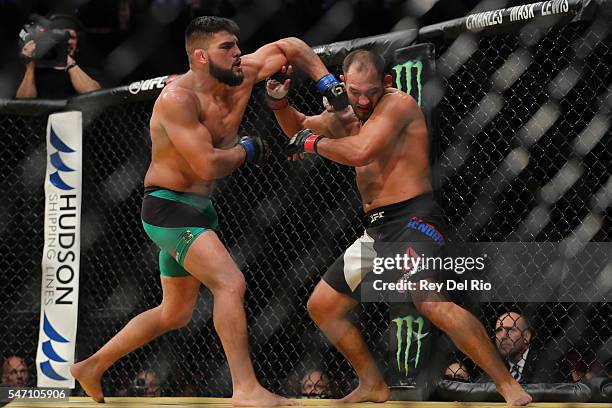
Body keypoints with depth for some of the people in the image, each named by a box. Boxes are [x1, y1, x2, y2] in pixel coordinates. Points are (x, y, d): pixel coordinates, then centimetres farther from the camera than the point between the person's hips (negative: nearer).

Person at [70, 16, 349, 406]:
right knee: (230, 283, -22)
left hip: (199, 208, 9)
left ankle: (92, 367, 29)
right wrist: (248, 149, -13)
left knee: (176, 312, 18)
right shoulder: (178, 98, -23)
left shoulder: (240, 76, -1)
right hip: (168, 206, -9)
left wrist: (328, 82, 2)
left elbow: (289, 46, 13)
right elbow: (208, 165, -29)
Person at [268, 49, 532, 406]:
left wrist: (314, 142, -7)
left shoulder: (399, 104, -10)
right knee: (321, 307, 13)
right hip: (377, 230, 9)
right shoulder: (346, 117, 16)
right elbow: (298, 128, 32)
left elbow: (359, 152, -23)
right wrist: (279, 103, 12)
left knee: (432, 302, -32)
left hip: (413, 218, -9)